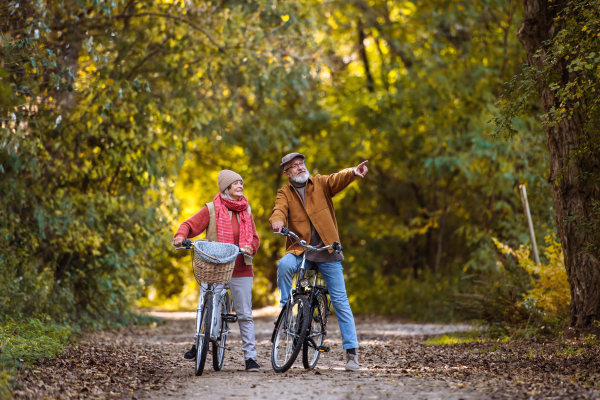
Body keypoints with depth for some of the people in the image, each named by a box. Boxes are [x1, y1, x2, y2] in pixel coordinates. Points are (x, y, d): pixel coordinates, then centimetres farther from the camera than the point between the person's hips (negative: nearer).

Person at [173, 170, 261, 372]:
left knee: (245, 315, 2)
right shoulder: (212, 209, -1)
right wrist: (181, 236, -26)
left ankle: (250, 357, 8)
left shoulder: (246, 211, 11)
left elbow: (254, 237, 13)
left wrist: (250, 247, -10)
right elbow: (191, 225, -4)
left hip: (241, 270, 3)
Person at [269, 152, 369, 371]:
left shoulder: (320, 183, 4)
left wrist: (353, 172, -38)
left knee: (340, 300, -2)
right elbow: (280, 209, -14)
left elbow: (337, 179, -15)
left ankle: (351, 351, 3)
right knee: (284, 265, -33)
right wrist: (277, 220, -38)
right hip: (300, 249, 1)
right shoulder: (285, 193, 5)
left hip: (327, 249, 0)